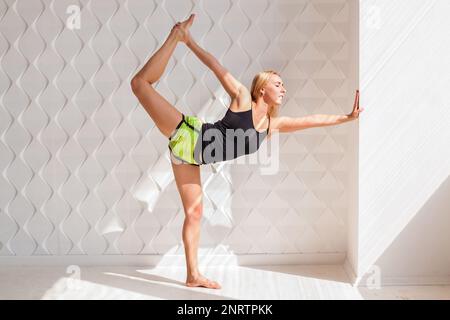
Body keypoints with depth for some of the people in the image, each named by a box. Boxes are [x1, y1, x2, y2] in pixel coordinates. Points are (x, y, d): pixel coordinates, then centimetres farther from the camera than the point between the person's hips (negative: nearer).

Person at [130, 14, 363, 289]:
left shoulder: (274, 124, 7)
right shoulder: (243, 98, -8)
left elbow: (313, 120, 8)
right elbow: (218, 68, -8)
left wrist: (347, 117, 7)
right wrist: (189, 42, -10)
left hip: (191, 157, 5)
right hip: (188, 134, -5)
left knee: (195, 212, 6)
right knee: (141, 83, -14)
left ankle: (193, 275, 14)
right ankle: (176, 35, 0)